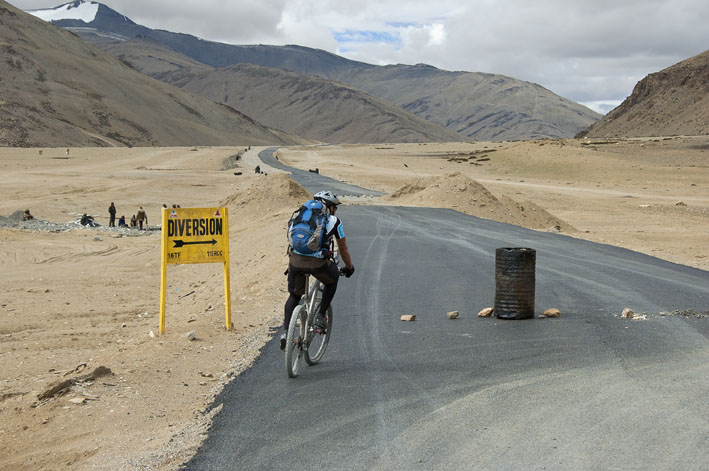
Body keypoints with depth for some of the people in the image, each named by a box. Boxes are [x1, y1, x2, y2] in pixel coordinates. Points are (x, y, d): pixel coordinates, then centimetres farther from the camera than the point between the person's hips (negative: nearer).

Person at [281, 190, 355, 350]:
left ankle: (285, 331, 8)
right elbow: (343, 249, 24)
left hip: (296, 260, 3)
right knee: (332, 280, 30)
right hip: (317, 262, -3)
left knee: (294, 296, 22)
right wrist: (349, 267, 40)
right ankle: (321, 316, 22)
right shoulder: (334, 221, 15)